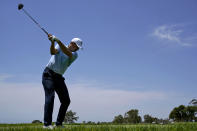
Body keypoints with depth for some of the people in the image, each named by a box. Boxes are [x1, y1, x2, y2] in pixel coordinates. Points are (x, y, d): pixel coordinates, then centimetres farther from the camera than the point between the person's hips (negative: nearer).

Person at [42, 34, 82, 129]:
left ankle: (59, 123, 12)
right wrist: (52, 42, -40)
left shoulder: (75, 55, -1)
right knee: (50, 97, -19)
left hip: (59, 77, 4)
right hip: (48, 74, -4)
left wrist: (58, 41, -37)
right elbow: (53, 52, -21)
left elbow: (67, 53, -24)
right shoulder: (59, 46, 0)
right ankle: (47, 123, -19)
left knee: (66, 100, 0)